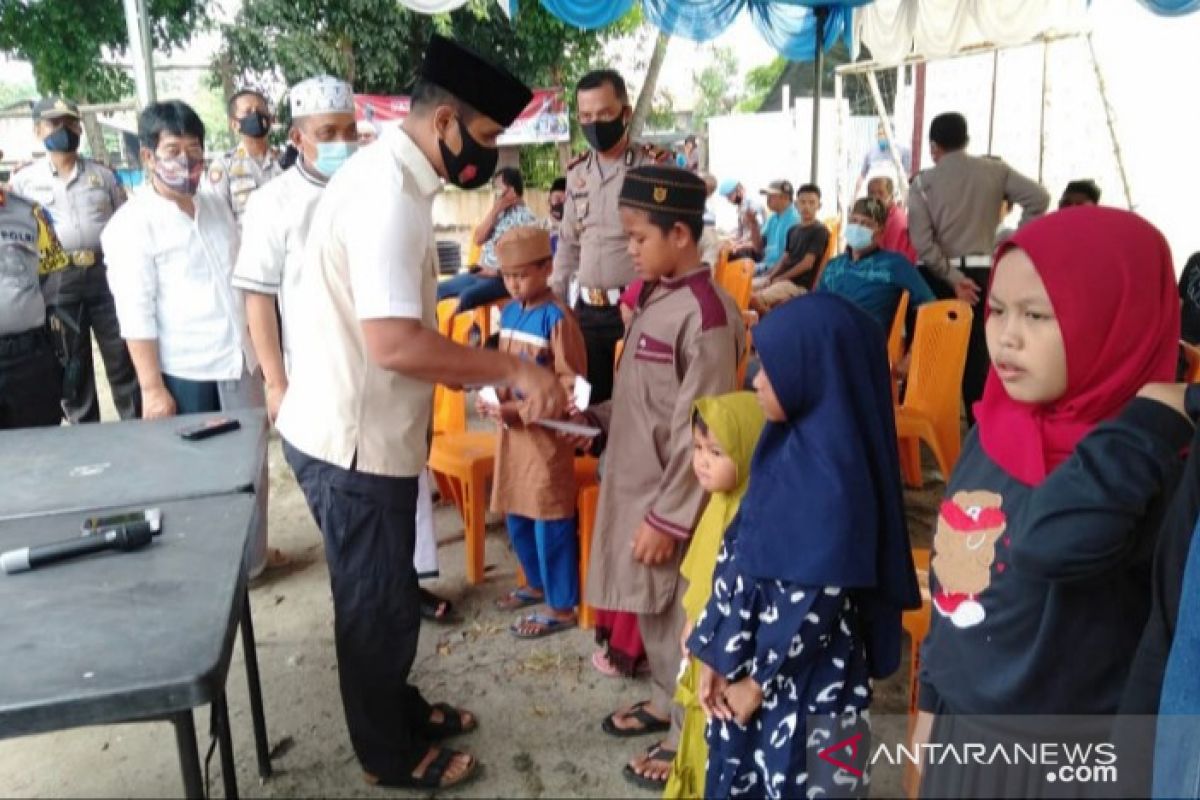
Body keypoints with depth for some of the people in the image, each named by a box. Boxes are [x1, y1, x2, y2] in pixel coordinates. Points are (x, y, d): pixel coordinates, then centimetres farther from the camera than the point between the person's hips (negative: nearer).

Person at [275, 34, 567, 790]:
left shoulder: (393, 178, 9)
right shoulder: (387, 193, -24)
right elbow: (395, 342, -32)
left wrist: (488, 373, 10)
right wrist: (514, 368, -23)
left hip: (365, 429, 10)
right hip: (353, 441, -9)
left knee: (387, 595, 24)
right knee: (378, 605, 9)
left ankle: (398, 712, 44)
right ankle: (390, 755, 30)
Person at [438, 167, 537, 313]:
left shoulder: (525, 217, -10)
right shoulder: (499, 212, 13)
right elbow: (478, 239, 7)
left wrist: (498, 272, -19)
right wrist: (494, 211, -2)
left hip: (505, 279, -9)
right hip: (482, 273, 9)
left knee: (466, 296, -32)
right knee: (438, 290, 5)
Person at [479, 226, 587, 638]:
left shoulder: (557, 317, -15)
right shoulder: (509, 311, 8)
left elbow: (572, 385, -16)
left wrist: (519, 409, -22)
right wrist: (492, 400, -2)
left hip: (546, 432, -8)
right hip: (511, 429, 8)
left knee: (550, 522, 2)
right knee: (517, 517, 18)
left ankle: (562, 607, 16)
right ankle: (537, 585, 38)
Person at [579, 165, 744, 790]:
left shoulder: (707, 316, -20)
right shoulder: (654, 299, 6)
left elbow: (700, 433, -20)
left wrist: (667, 518, -18)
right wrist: (596, 416, 3)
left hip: (673, 502, -8)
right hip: (635, 486, 9)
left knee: (679, 617, 8)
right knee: (650, 610, 23)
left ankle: (688, 733, 27)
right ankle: (666, 701, 44)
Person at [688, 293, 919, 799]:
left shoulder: (834, 476, -25)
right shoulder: (784, 446, 0)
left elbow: (817, 598, -22)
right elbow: (737, 552, 4)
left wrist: (759, 680, -11)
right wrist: (714, 652, 5)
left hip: (808, 677, -8)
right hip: (750, 654, 8)